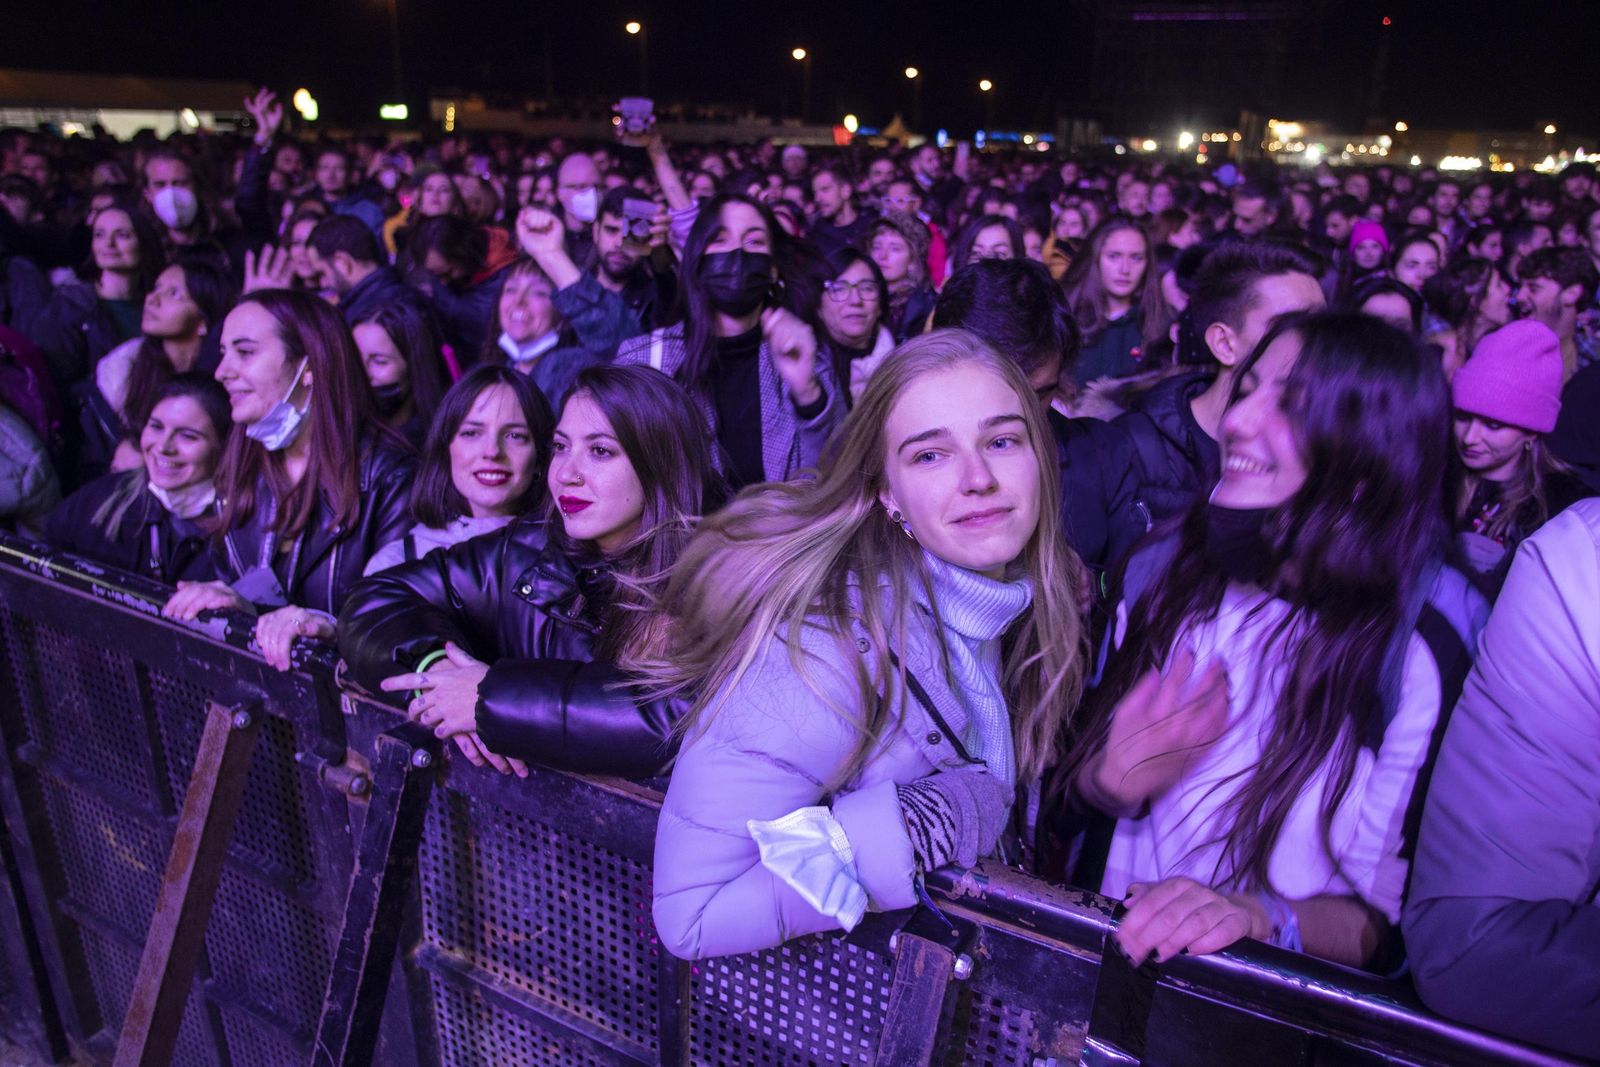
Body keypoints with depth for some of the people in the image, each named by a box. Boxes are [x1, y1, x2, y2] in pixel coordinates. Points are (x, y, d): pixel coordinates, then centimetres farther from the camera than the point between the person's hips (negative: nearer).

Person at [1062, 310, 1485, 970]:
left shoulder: (1425, 648, -12)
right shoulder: (1162, 573, -1)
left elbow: (1399, 915, -9)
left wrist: (1261, 916, -25)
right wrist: (1115, 782, -12)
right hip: (1107, 959, 2)